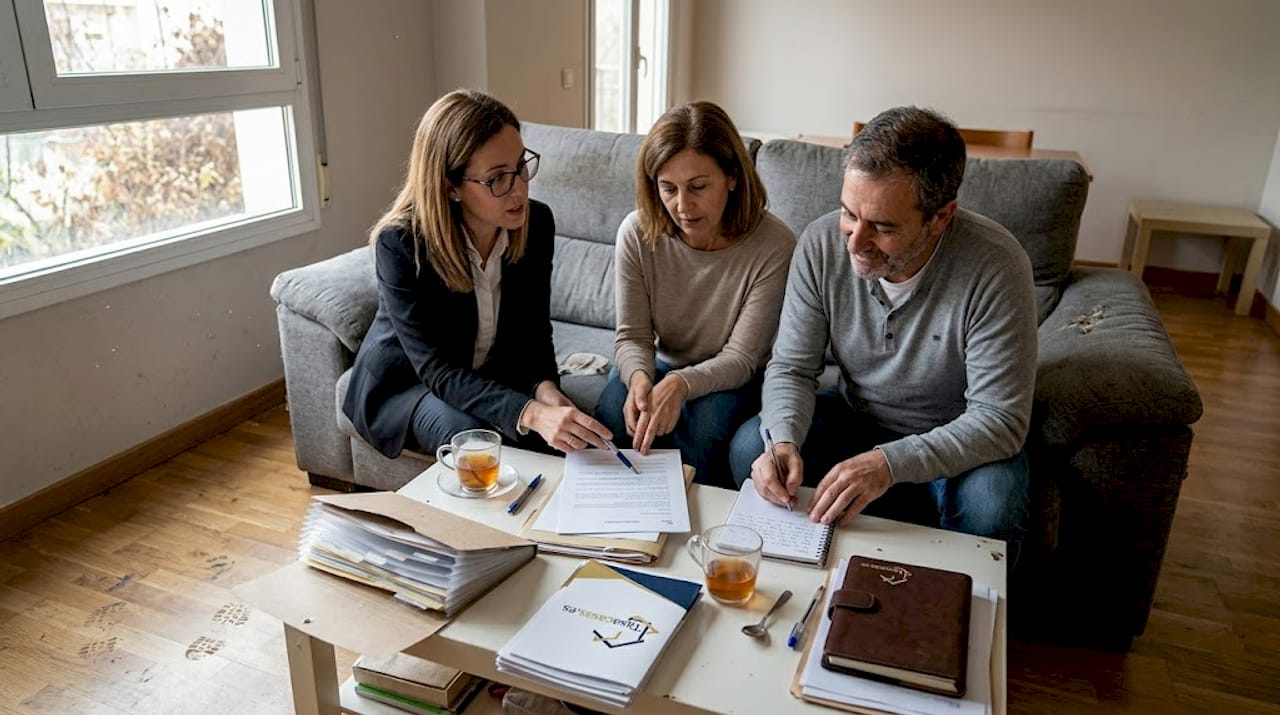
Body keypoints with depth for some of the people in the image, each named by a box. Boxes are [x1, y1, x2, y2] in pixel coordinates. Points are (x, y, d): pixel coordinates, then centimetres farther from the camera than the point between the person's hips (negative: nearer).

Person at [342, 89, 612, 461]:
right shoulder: (400, 243, -27)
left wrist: (544, 387, -27)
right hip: (403, 385, -3)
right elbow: (438, 371, -30)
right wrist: (530, 413, -46)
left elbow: (534, 330, -4)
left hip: (488, 377, 4)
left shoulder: (536, 223, -13)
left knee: (561, 433, -22)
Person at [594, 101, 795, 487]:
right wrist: (639, 377, -33)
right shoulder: (637, 233, -15)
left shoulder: (774, 246, -23)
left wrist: (681, 383, -40)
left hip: (731, 378, -2)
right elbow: (632, 336, -9)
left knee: (705, 426, -33)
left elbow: (741, 357, -20)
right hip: (661, 365, 2)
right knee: (611, 417, -28)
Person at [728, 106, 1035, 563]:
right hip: (855, 417, 3)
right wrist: (784, 440, -31)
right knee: (751, 448, -20)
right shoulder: (822, 243, -17)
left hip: (955, 438, -2)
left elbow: (1000, 419, -28)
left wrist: (890, 463, -41)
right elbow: (792, 368, -10)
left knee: (992, 504, -33)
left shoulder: (995, 267, -28)